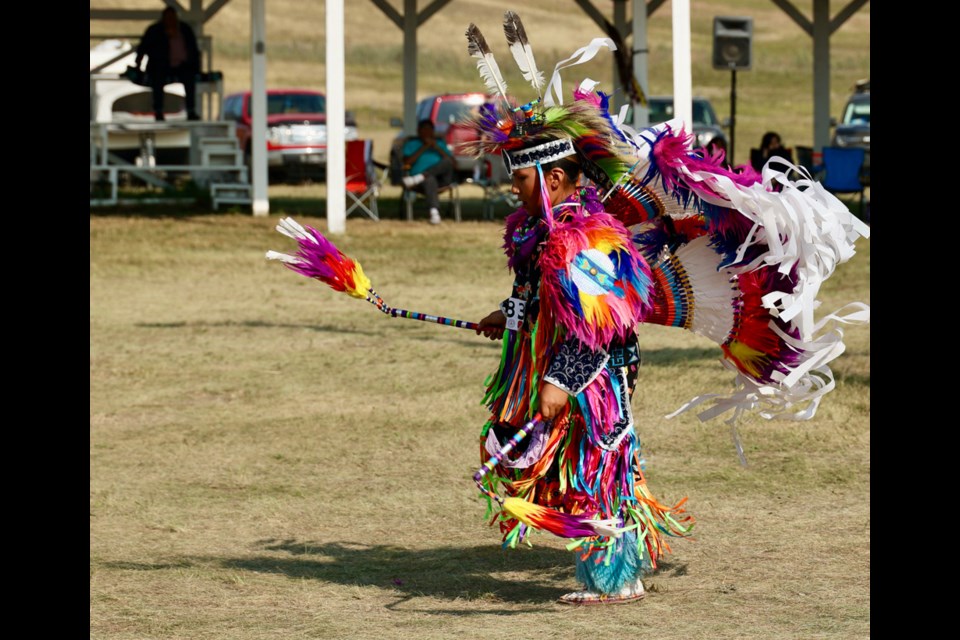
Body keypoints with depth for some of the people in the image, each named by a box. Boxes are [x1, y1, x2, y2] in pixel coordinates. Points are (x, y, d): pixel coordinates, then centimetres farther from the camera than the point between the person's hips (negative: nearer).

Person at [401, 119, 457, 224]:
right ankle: (434, 212, -62)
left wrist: (436, 148, 2)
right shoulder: (411, 144, 22)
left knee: (448, 162, -30)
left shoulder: (440, 143, 28)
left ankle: (419, 177, -41)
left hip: (442, 179, 3)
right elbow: (407, 163, 3)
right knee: (430, 180, -41)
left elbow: (451, 161, 12)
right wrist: (423, 148, 0)